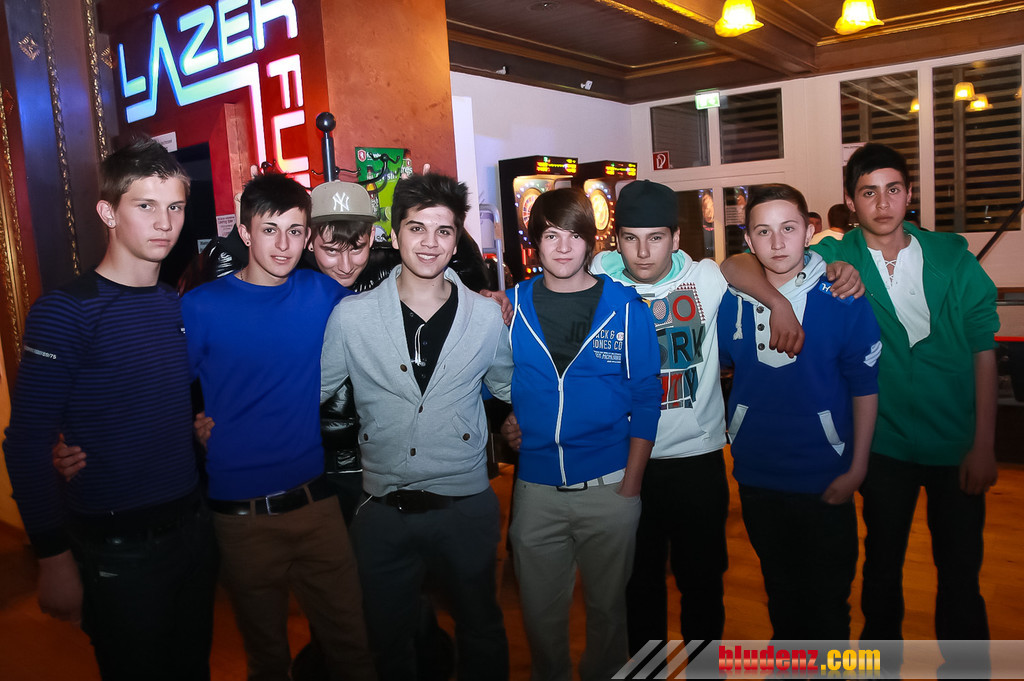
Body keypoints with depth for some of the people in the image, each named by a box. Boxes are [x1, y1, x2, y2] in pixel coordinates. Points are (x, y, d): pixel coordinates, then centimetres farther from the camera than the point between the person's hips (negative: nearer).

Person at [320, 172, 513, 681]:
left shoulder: (486, 317, -3)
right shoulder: (351, 316, -6)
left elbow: (508, 388, 15)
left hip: (467, 507, 1)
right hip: (383, 510, 0)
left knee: (481, 630, 20)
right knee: (388, 637, 20)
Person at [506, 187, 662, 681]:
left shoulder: (627, 309, -4)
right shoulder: (511, 306, 0)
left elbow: (646, 400, -3)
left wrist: (631, 485, -6)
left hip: (609, 487, -1)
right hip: (535, 489, 1)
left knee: (607, 604, 17)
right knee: (540, 610, 16)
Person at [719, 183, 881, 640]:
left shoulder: (843, 299, -11)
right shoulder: (730, 300, -4)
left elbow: (865, 387, -8)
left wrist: (857, 469, -8)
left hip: (826, 479, -2)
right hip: (756, 477, 3)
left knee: (828, 597, 13)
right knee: (779, 588, 22)